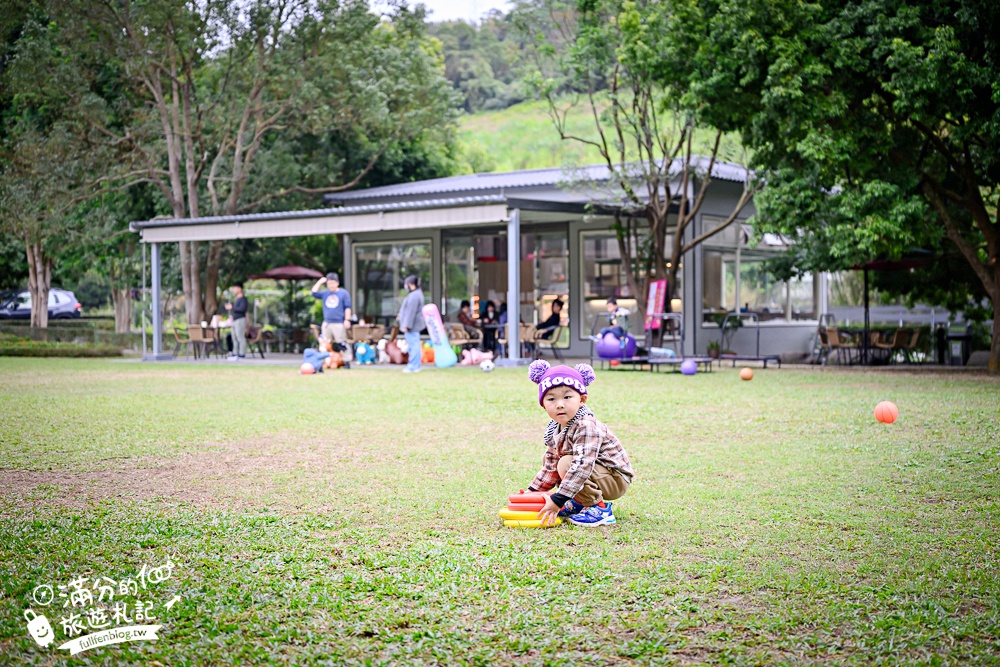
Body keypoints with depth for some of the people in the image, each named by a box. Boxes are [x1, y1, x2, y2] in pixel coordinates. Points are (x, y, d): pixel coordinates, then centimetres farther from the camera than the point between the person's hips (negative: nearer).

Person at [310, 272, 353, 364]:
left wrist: (347, 320, -8)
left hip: (339, 324, -5)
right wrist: (320, 282, 7)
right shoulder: (325, 293, 13)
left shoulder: (343, 293, 0)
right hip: (326, 323, 5)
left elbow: (347, 307, -2)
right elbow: (314, 293, 9)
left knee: (342, 343, -8)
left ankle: (346, 361, -6)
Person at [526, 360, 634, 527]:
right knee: (548, 460, 11)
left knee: (566, 463, -27)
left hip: (616, 480, -9)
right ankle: (579, 502, 13)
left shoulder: (586, 426, -28)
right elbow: (550, 466, 12)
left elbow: (582, 466, -38)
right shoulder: (554, 429, 1)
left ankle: (599, 508, -15)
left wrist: (558, 499, -41)